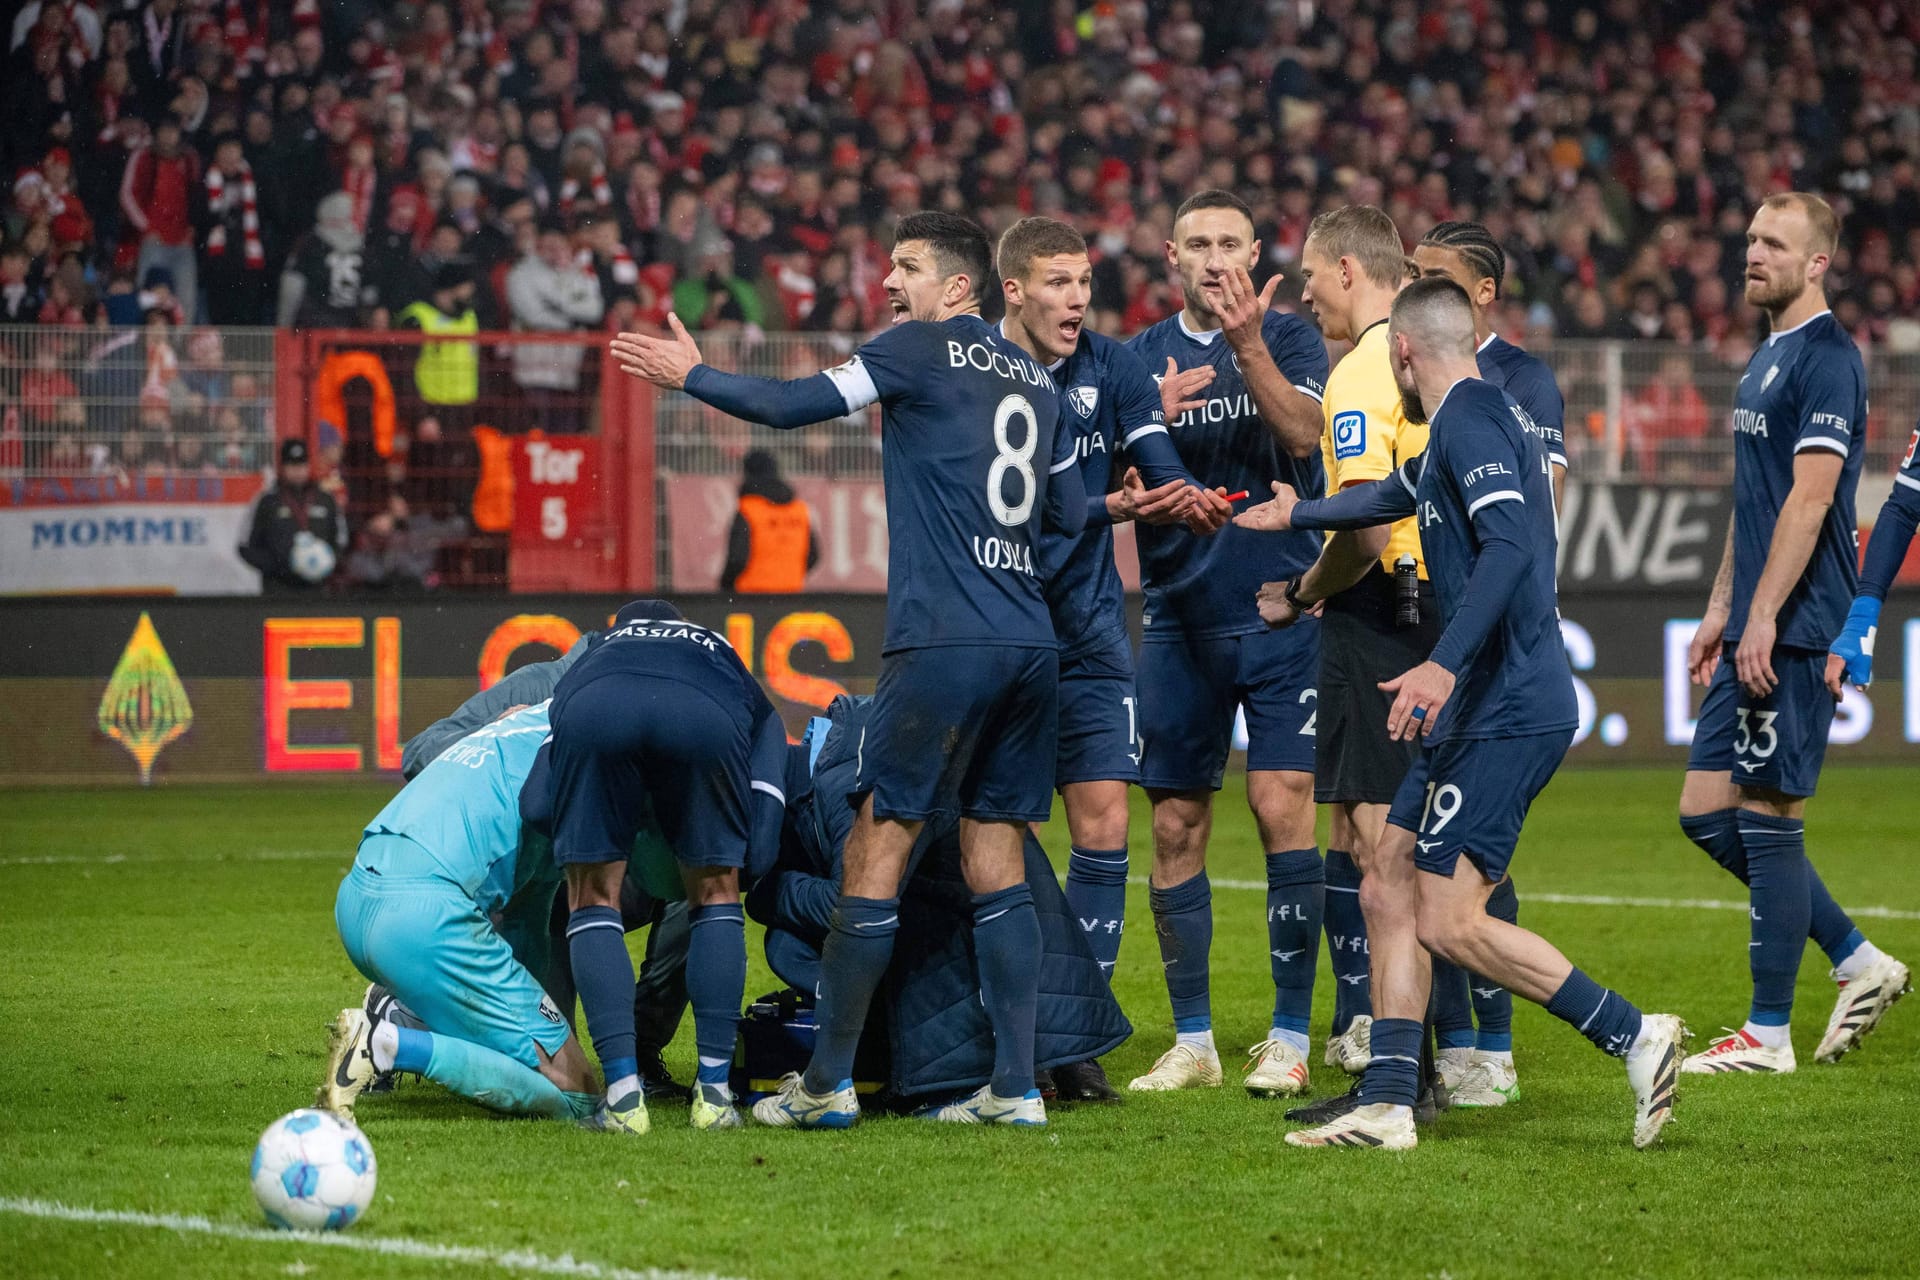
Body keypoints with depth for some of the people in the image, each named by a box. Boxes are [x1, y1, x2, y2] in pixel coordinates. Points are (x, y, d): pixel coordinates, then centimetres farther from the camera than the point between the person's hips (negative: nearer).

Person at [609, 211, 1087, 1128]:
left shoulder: (922, 349, -2)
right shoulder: (1035, 379, 18)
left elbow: (795, 405, -2)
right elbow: (1071, 514, 21)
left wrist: (690, 376, 10)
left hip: (945, 641, -7)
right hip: (1031, 644, 7)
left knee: (878, 844, -2)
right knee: (995, 857, 9)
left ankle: (827, 1082, 0)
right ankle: (1015, 1086, 5)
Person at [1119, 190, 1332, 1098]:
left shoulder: (1289, 340, 2)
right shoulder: (1141, 359, 9)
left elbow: (1302, 432, -15)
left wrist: (1247, 346, -25)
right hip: (1180, 619, 3)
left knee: (1283, 809, -10)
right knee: (1176, 827, 2)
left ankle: (1289, 1037, -4)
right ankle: (1192, 1040, 10)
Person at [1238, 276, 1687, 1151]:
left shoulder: (1470, 417, -11)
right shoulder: (1469, 421, 20)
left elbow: (1509, 546, -27)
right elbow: (1393, 496, 42)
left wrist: (1444, 665, -35)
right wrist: (1297, 515, 58)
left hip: (1507, 711, -10)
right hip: (1478, 713, 10)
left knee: (1449, 923, -14)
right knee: (1389, 889, 9)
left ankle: (1637, 1038, -9)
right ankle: (1387, 1105, 8)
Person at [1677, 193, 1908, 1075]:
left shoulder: (1827, 360, -12)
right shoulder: (1765, 359, 18)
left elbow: (1809, 498, -19)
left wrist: (1763, 619, -23)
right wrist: (1720, 611, 23)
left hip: (1795, 632, -10)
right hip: (1754, 633, 10)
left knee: (1767, 819, -5)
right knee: (1706, 813, 9)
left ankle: (1768, 1035, 2)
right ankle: (1859, 963, 18)